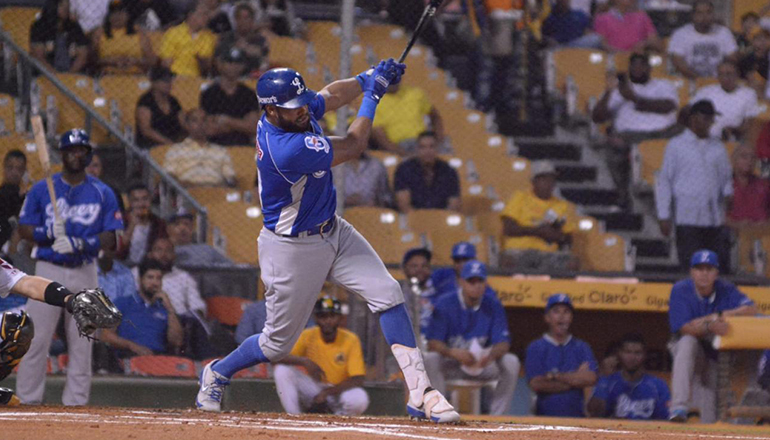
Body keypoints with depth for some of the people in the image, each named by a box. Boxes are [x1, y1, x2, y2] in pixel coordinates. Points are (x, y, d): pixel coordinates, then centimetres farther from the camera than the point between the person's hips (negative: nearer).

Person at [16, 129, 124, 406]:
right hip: (49, 271, -1)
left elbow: (112, 238, 1)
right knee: (36, 339, -7)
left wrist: (81, 243, -16)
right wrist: (48, 233, -17)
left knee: (81, 343, 2)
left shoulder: (102, 193, 6)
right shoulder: (42, 189, 5)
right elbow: (24, 229, 3)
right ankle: (27, 400, -3)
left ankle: (76, 402, 8)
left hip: (85, 273, 1)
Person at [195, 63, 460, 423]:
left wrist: (369, 78, -7)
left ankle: (419, 392, -11)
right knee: (278, 343, 7)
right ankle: (217, 373, 37)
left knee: (387, 294, -8)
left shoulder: (298, 111, -9)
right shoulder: (285, 150, -35)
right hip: (292, 250, -8)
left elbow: (331, 95, 12)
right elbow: (352, 147, -22)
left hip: (333, 232, 8)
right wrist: (371, 95, -12)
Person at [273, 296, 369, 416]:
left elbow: (357, 381, -18)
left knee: (359, 399, -36)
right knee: (282, 369, -22)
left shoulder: (351, 340, -11)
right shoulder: (308, 336, -7)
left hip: (339, 391, -2)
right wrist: (304, 361, -34)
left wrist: (326, 392, -27)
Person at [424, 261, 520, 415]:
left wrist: (491, 355, -34)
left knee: (511, 362, -24)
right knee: (430, 360, -33)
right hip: (450, 365, -2)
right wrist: (454, 353, -38)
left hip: (483, 363, 2)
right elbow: (433, 343, -16)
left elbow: (503, 343, -9)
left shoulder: (493, 305, -3)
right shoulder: (444, 304, -9)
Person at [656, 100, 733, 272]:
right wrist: (664, 216, -2)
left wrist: (728, 193, -1)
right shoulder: (676, 146, 5)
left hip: (716, 219, 3)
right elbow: (664, 182, 4)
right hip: (688, 219, -3)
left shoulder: (718, 147, 16)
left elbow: (726, 176, 23)